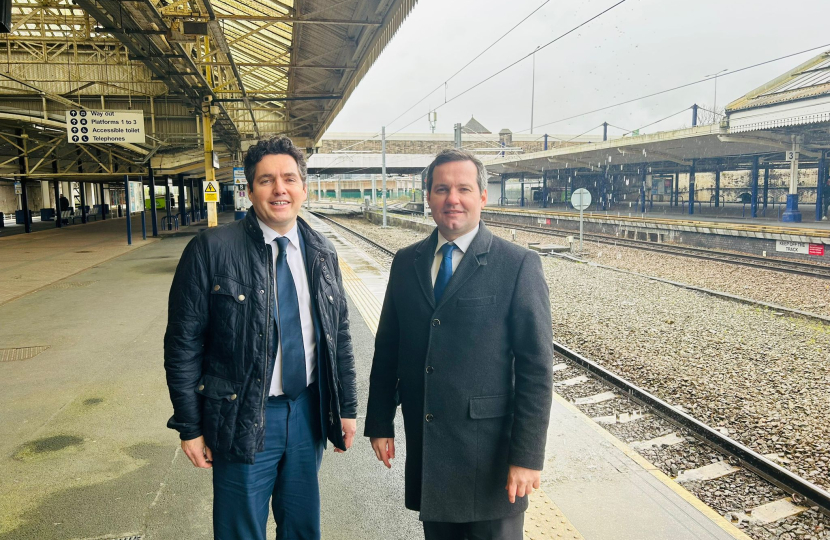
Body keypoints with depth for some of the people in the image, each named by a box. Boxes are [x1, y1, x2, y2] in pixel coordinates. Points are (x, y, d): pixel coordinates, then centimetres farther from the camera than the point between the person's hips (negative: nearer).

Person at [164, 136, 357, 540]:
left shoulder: (322, 253, 2)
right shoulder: (211, 250, -12)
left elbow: (339, 336, 8)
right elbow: (183, 344, -8)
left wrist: (347, 407, 8)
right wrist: (190, 427, -7)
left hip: (308, 411, 4)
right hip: (244, 418, -3)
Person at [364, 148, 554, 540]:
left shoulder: (518, 265, -10)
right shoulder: (406, 262, 4)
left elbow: (536, 366, -12)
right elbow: (387, 348, 9)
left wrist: (527, 455, -13)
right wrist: (380, 422, 8)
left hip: (489, 448, -4)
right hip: (424, 446, 4)